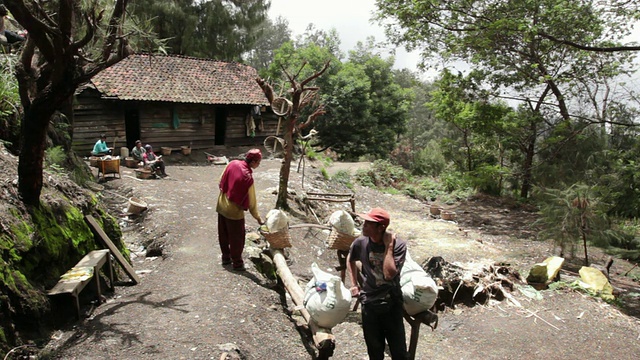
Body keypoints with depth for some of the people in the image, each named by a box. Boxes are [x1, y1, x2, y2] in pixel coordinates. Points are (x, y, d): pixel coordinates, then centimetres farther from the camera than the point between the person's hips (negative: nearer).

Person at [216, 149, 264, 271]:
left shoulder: (233, 163, -10)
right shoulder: (248, 178, -28)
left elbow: (221, 182, 4)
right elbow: (251, 201, -20)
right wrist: (258, 218, -9)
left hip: (222, 206, 7)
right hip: (234, 211, -7)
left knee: (223, 234, 21)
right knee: (237, 238, 10)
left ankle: (226, 257, 37)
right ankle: (237, 263, 23)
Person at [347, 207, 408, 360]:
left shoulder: (398, 244, -18)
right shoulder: (360, 242, -10)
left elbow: (389, 274, -29)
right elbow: (350, 260, 13)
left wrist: (388, 247, -26)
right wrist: (354, 284, 9)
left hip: (392, 303, -2)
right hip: (369, 303, 2)